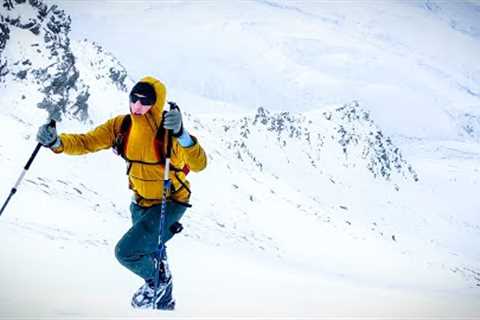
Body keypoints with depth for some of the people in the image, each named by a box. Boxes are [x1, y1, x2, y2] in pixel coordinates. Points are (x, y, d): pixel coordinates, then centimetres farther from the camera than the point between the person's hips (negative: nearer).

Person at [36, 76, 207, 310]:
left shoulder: (168, 132, -29)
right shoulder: (121, 126, -14)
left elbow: (199, 164, -40)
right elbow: (86, 142, -14)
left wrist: (181, 135, -55)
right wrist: (57, 143, -32)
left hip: (169, 204, -7)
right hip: (140, 203, 7)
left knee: (126, 252, -20)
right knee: (149, 256, 27)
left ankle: (157, 280, 13)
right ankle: (164, 302, 56)